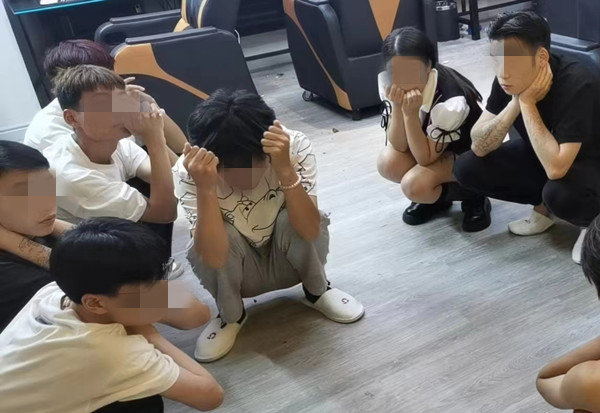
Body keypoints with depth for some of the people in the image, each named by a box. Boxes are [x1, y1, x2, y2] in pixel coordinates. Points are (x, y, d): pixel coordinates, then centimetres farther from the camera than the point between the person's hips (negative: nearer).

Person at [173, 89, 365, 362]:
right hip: (239, 271, 0)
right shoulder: (188, 171, -28)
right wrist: (206, 189, -48)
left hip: (288, 260, 1)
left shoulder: (294, 146, -28)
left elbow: (309, 231, -35)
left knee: (293, 221, -31)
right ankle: (231, 316, 1)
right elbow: (215, 257, -36)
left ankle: (317, 291, 3)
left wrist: (285, 169, -46)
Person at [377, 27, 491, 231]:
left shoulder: (450, 99, -36)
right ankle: (435, 195, 6)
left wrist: (411, 114, -40)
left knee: (415, 185, -30)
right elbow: (398, 146, -19)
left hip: (466, 154, -6)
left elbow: (425, 158, -30)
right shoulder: (389, 85, -19)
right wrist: (397, 107, -35)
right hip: (426, 145, 6)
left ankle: (473, 196, -1)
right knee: (388, 163, -23)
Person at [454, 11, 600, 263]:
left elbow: (555, 168, -40)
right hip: (539, 156, 6)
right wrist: (516, 102, -32)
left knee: (560, 193, -39)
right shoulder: (510, 80, -17)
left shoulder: (577, 86, -34)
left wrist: (527, 102, -35)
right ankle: (544, 207, 8)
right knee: (467, 168, -13)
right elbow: (479, 147, -18)